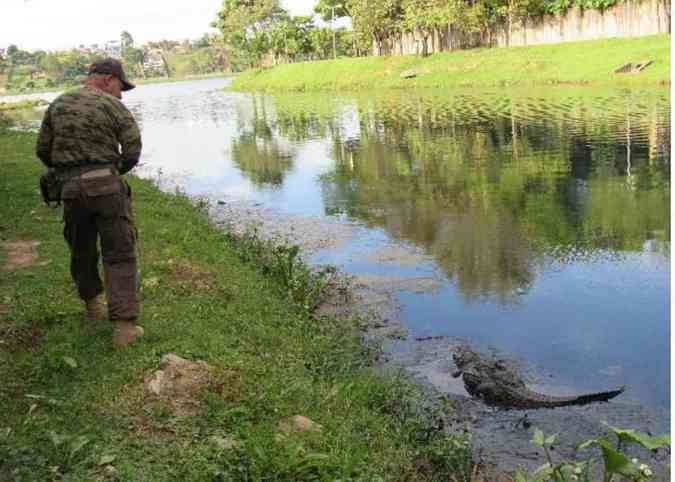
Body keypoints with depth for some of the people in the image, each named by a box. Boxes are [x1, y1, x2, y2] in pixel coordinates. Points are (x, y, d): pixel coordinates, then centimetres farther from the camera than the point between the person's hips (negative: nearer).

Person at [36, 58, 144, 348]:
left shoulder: (57, 105, 11)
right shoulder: (113, 106, -2)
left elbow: (43, 150, 12)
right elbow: (133, 150, -7)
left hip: (70, 189, 4)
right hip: (106, 186, -4)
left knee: (82, 251, 21)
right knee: (119, 255, 0)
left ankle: (93, 304, 40)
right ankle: (124, 326, -6)